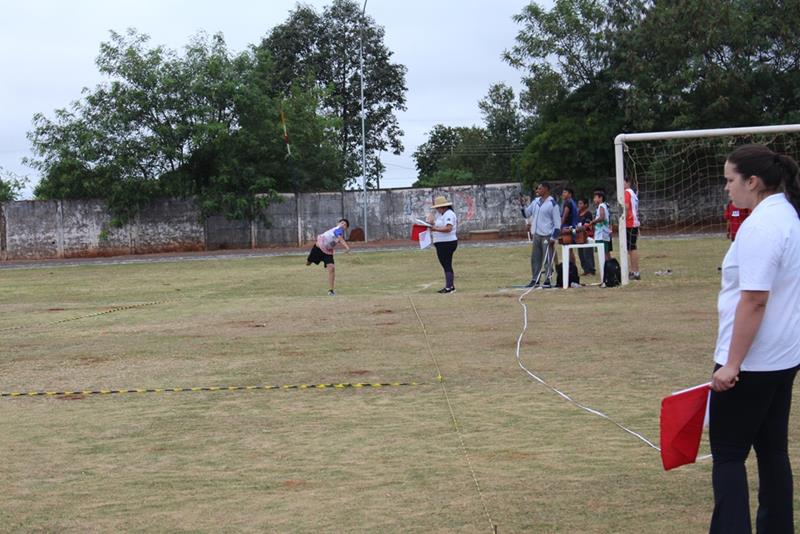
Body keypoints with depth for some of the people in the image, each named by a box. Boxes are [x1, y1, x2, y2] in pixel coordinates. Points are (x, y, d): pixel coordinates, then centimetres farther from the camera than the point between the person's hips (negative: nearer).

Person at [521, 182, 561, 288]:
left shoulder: (552, 204, -9)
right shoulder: (536, 202, 11)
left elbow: (557, 222, -10)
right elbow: (526, 213, 17)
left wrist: (554, 237, -15)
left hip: (547, 236, -7)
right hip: (536, 235, 7)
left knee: (547, 259, -3)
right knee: (535, 258, 11)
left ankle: (547, 280, 1)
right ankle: (534, 280, 18)